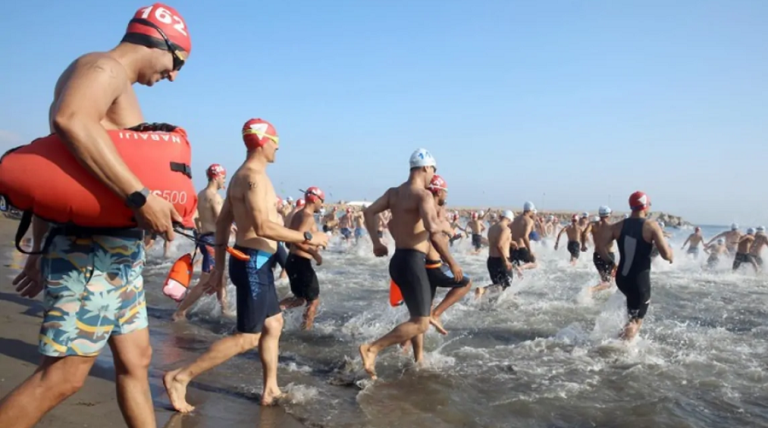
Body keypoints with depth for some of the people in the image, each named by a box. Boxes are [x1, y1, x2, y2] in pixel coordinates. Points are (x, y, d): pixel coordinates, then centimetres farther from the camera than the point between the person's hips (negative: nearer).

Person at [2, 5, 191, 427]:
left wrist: (41, 250, 24)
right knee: (62, 375, -5)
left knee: (135, 360, 14)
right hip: (90, 248, -10)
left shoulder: (118, 86, 20)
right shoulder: (105, 67, -9)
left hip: (118, 253, 10)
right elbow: (71, 120, -35)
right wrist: (141, 196, -35)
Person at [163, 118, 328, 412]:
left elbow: (223, 221, 18)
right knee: (248, 337, -4)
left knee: (273, 324, 17)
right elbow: (263, 227, -28)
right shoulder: (253, 176, -17)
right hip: (253, 262, -11)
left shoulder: (242, 176, 15)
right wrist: (307, 238, -21)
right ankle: (179, 378, 2)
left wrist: (219, 263, 20)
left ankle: (271, 391, 25)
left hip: (256, 262, 11)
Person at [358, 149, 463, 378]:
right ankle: (372, 348, -12)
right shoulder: (423, 195, -14)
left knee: (417, 315, 23)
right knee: (420, 323, -4)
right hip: (412, 261, -9)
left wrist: (376, 242, 11)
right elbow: (433, 233, -26)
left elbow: (368, 212, 7)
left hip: (398, 260, 9)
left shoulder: (394, 192, 10)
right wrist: (452, 262, -17)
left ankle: (419, 361, 30)